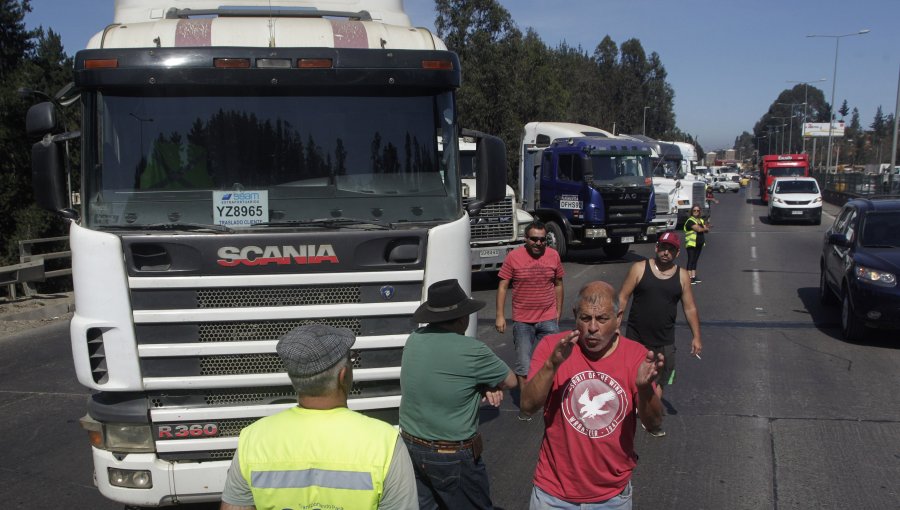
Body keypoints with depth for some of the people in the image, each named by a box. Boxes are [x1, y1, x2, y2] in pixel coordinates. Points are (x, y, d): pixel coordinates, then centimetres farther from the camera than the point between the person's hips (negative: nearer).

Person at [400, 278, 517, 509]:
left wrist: (484, 386, -5)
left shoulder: (414, 339, -2)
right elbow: (510, 381, -5)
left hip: (410, 446, 6)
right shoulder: (471, 350, -21)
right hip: (452, 456, -6)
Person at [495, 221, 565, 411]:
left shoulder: (553, 255, 0)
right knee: (523, 365, 6)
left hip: (548, 320, 2)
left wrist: (558, 312, 11)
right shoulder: (513, 257, -7)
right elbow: (503, 286, -3)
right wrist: (500, 315, -7)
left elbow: (558, 285, 10)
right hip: (522, 321, -1)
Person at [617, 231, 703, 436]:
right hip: (636, 338, -2)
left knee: (658, 382, 10)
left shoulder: (681, 276, 1)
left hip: (664, 342, 2)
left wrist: (696, 336, 4)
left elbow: (690, 308, 6)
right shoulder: (639, 268, -6)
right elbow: (623, 298, -5)